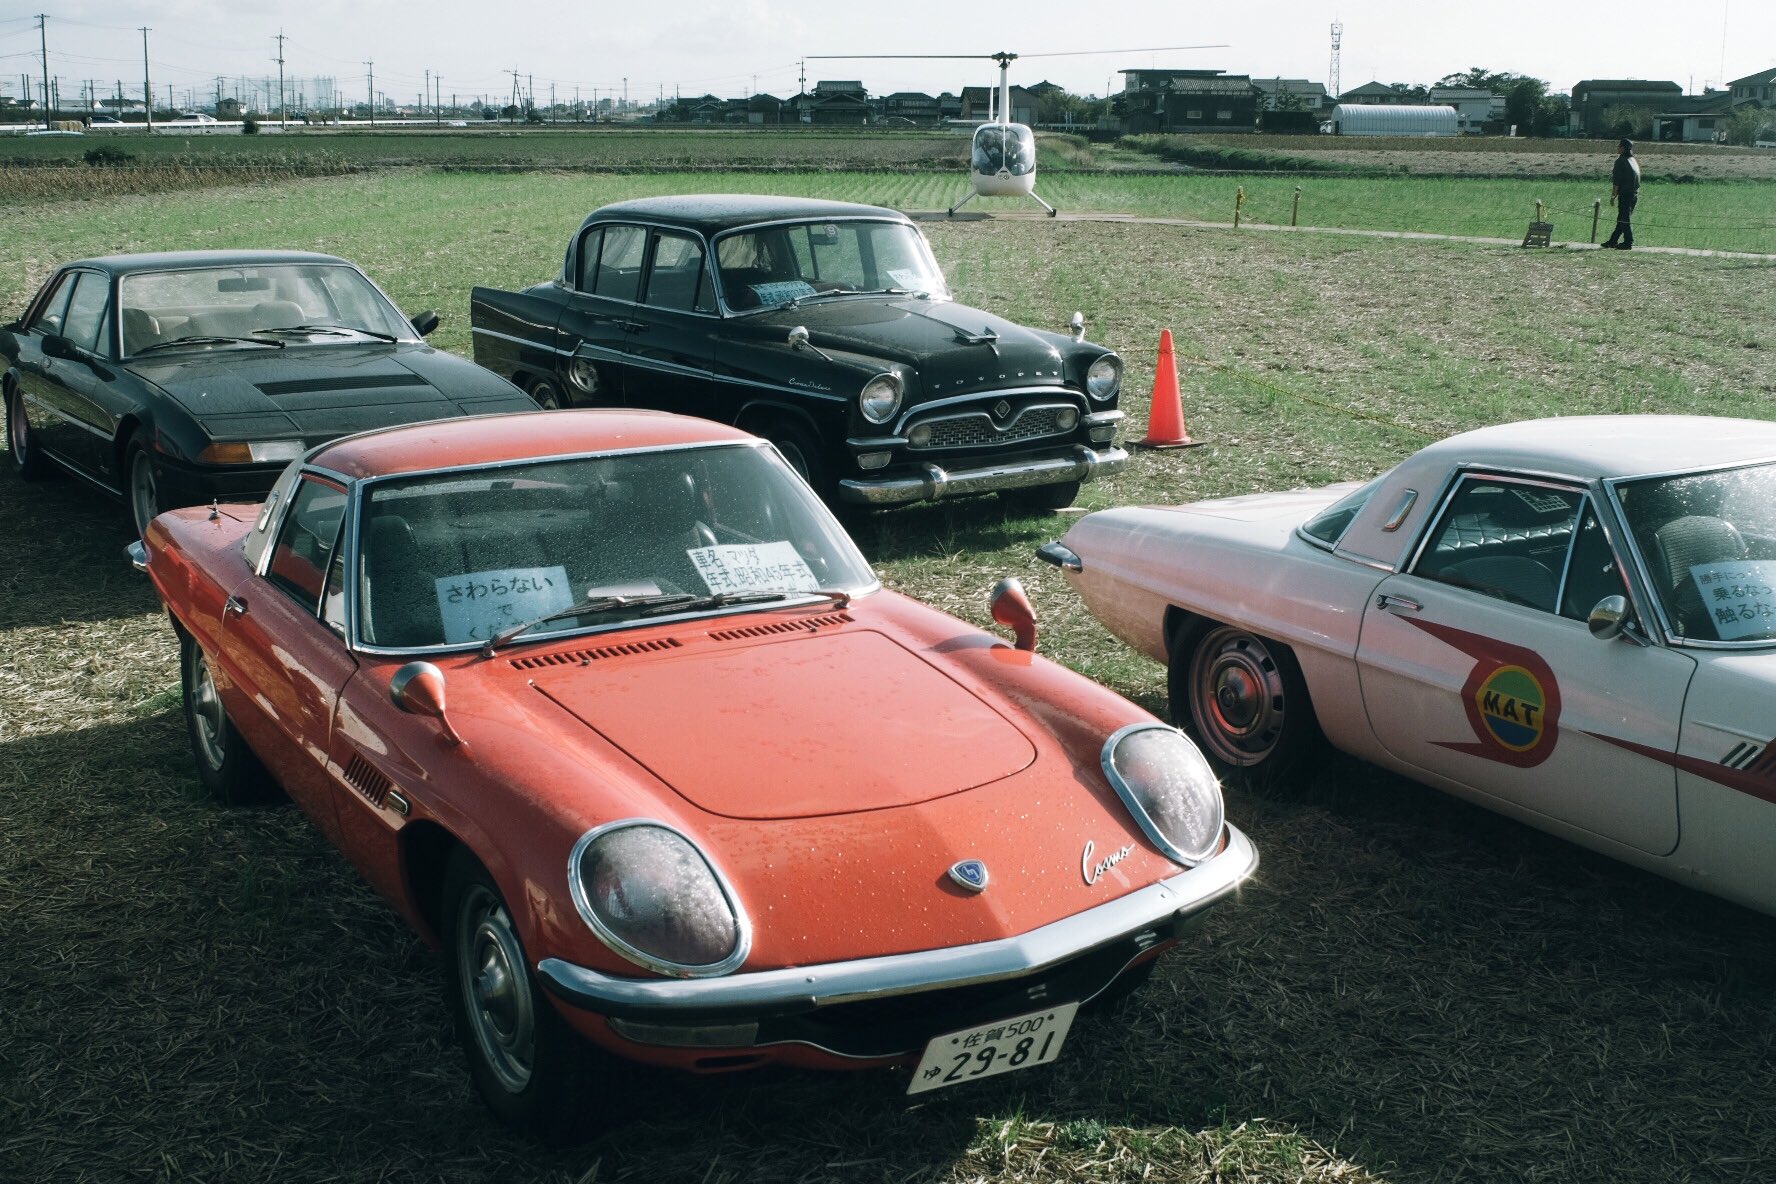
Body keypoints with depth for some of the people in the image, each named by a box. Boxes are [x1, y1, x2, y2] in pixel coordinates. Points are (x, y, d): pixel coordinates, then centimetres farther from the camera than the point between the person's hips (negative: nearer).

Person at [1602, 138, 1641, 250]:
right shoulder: (1634, 161, 14)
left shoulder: (1621, 161, -11)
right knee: (1622, 219, 14)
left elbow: (1617, 181, -14)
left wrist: (1613, 196, -10)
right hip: (1635, 194, 8)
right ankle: (1613, 240, 21)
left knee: (1624, 219, -4)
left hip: (1625, 194, -8)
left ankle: (1628, 243, -5)